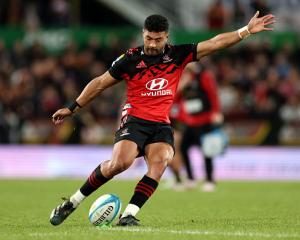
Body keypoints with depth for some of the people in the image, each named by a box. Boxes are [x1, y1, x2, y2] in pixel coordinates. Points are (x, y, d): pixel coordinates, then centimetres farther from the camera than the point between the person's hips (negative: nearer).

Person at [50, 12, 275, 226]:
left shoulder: (178, 55, 6)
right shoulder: (130, 59, -1)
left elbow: (215, 43, 7)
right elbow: (100, 83, 8)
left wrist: (247, 31, 1)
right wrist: (72, 108, 10)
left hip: (162, 125, 3)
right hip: (134, 120, -3)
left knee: (160, 163, -26)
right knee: (120, 162, -27)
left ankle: (128, 215, -28)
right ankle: (73, 202, -13)